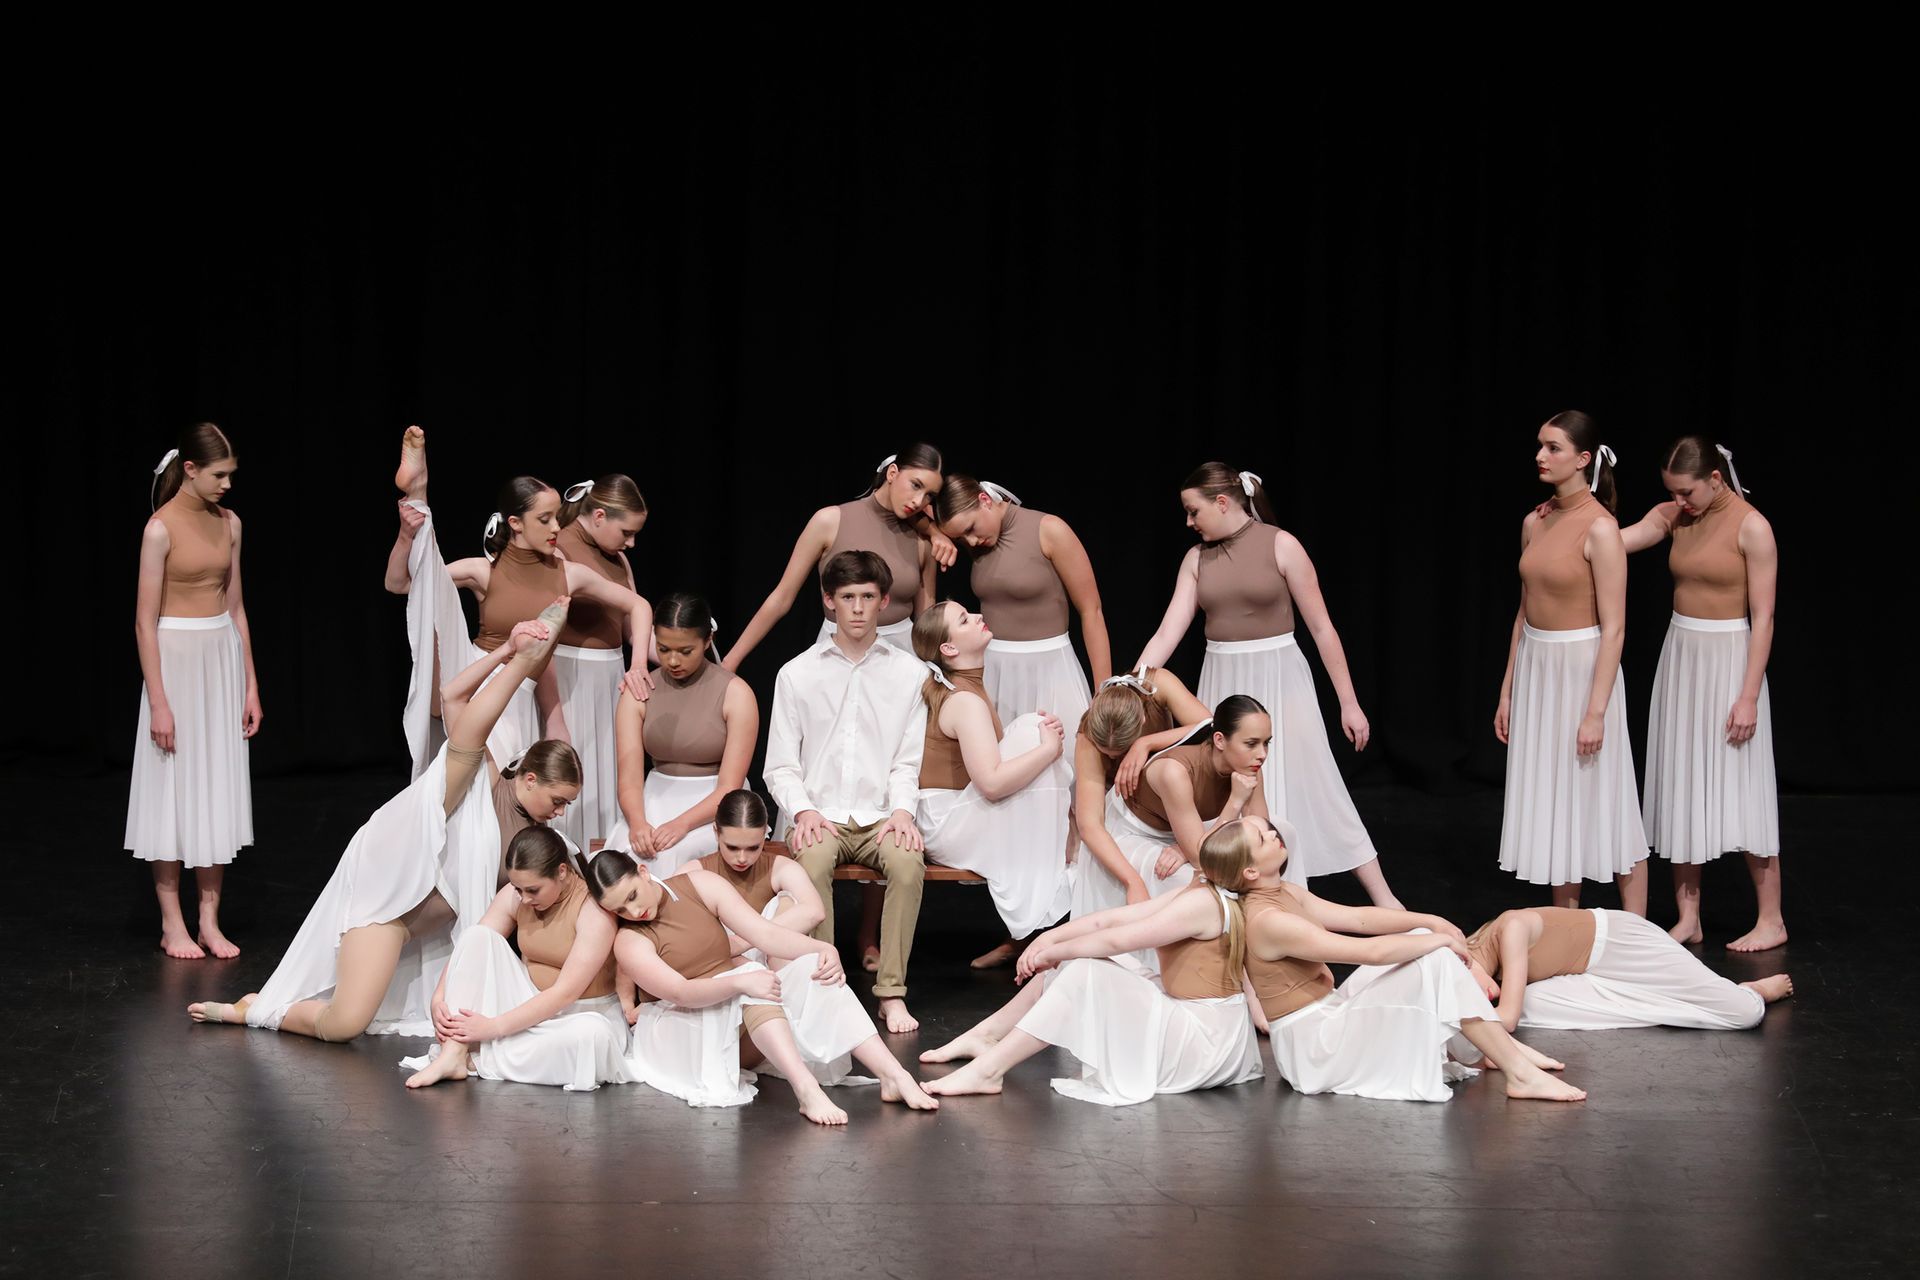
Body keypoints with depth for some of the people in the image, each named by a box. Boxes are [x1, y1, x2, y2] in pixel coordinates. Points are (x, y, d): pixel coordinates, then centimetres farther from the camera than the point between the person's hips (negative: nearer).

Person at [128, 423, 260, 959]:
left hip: (224, 658, 6)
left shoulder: (229, 524, 6)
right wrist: (158, 702, -16)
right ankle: (172, 925, 8)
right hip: (176, 658, -6)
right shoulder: (161, 529, -12)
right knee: (174, 792, 0)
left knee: (218, 791, 7)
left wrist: (251, 686, 10)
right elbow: (145, 619, -13)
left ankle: (210, 922, 12)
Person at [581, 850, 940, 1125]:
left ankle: (893, 1075, -34)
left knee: (811, 967, -22)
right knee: (751, 977, -34)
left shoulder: (700, 885, 0)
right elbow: (679, 992, -27)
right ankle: (806, 1091, -54)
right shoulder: (629, 942, -12)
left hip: (742, 1014, 5)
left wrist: (823, 949, -25)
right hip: (681, 1032, -5)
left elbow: (765, 934, -8)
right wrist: (739, 981, -44)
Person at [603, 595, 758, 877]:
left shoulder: (735, 694, -5)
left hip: (714, 808, -2)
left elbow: (729, 788, -11)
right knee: (624, 849, -30)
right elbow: (630, 777, -6)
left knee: (668, 854, -33)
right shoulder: (638, 693, 3)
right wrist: (637, 823, -27)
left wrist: (681, 824, -27)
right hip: (657, 800, 3)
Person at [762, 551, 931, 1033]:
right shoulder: (797, 674, 8)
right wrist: (803, 811, -11)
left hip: (881, 814, 0)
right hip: (819, 815, 0)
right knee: (812, 862, -35)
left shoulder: (909, 673, 9)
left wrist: (901, 809, -12)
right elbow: (780, 766, 7)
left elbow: (909, 760, 7)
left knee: (908, 862, -33)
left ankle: (892, 993, -28)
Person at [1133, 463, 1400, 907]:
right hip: (1222, 684, 5)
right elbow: (1168, 634, 0)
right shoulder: (1197, 559, 3)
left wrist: (1349, 703, -6)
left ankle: (1383, 899, 5)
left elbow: (1322, 628, -7)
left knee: (1309, 789, -3)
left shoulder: (1281, 545, -10)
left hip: (1278, 679, -5)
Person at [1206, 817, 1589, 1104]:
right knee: (1435, 961, -18)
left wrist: (1430, 923, -5)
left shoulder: (1285, 894, 6)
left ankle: (1502, 1047, 9)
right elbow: (1371, 952, -27)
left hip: (1325, 1016, 10)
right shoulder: (1268, 920, -25)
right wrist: (1441, 940, -14)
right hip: (1312, 1046, -10)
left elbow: (1358, 918, 7)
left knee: (1421, 940, 7)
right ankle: (1519, 1073, -15)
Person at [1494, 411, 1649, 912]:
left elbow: (1613, 628, -17)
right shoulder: (1534, 523, 7)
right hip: (1535, 669, 7)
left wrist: (1596, 711, -20)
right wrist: (1507, 691, 14)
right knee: (1551, 807, 12)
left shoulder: (1600, 528, -15)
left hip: (1582, 669, -7)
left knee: (1601, 806, -1)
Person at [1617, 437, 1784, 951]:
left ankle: (1771, 920, 7)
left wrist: (1749, 696, -18)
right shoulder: (1673, 517, 5)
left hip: (1729, 659, -6)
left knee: (1739, 790, -3)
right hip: (1679, 658, 6)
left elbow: (1762, 618, -15)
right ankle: (1688, 918, 15)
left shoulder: (1751, 528, -13)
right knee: (1681, 789, 8)